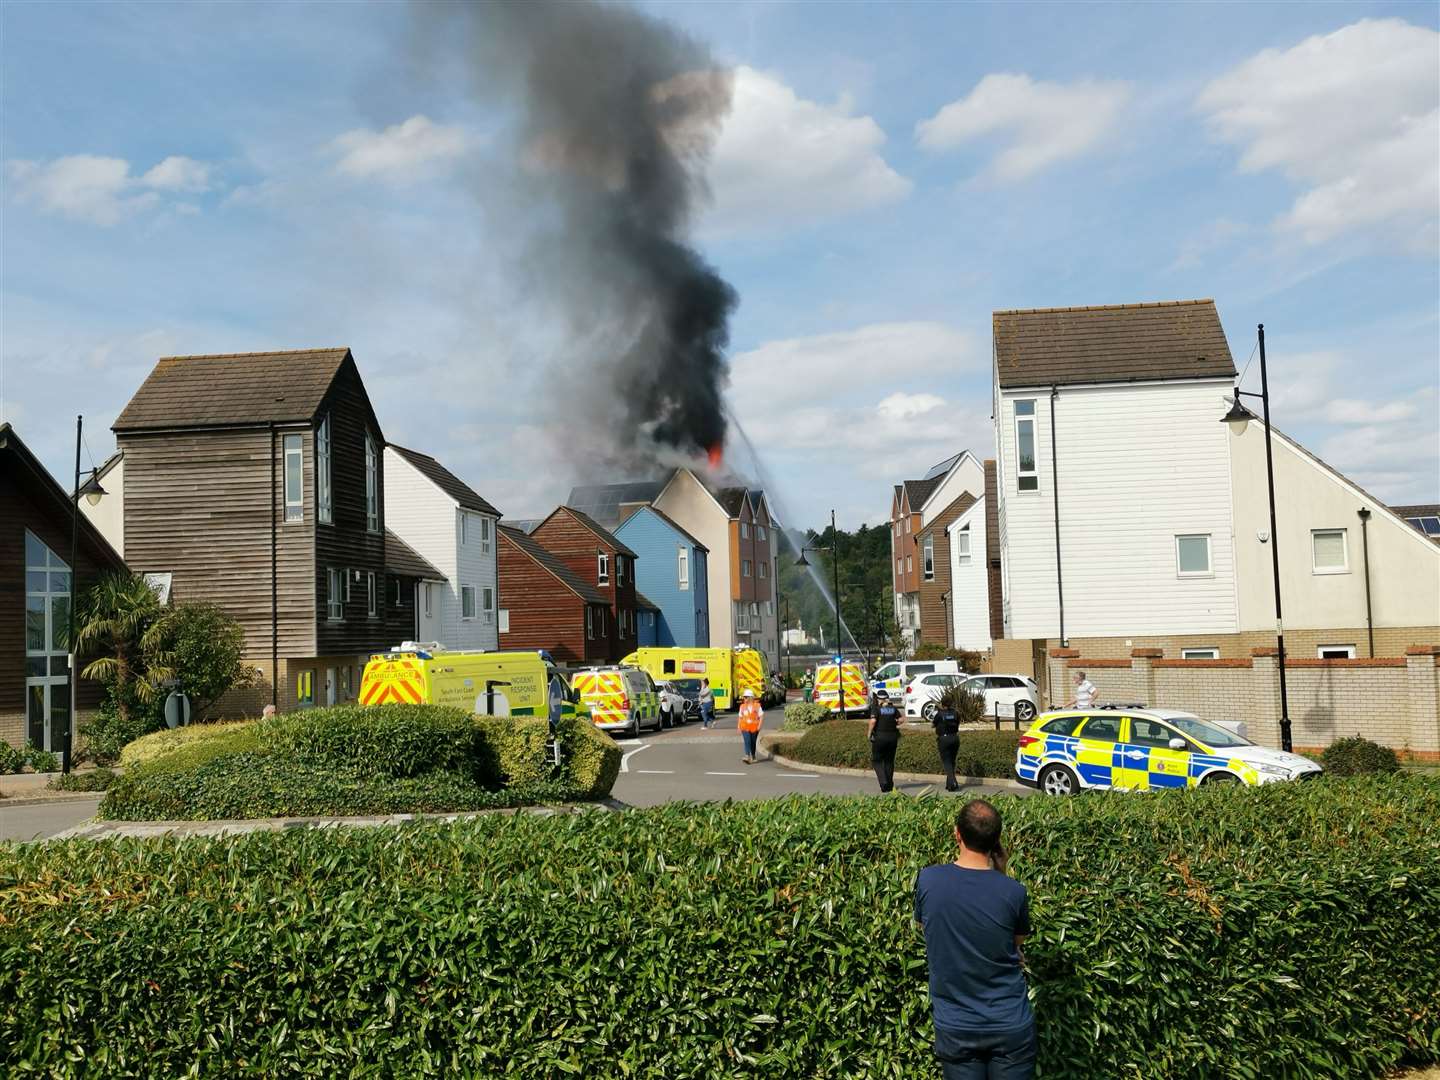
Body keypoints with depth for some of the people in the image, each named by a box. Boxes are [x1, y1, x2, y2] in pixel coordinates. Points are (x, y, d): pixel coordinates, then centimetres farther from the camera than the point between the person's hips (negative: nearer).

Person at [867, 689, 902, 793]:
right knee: (889, 761, 16)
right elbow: (900, 720, -2)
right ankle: (889, 785, 17)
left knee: (876, 760, 8)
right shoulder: (893, 708, 6)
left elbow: (873, 721, -20)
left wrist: (869, 733, -8)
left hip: (879, 737, -4)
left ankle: (884, 783, -9)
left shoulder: (876, 708, -7)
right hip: (892, 737, 4)